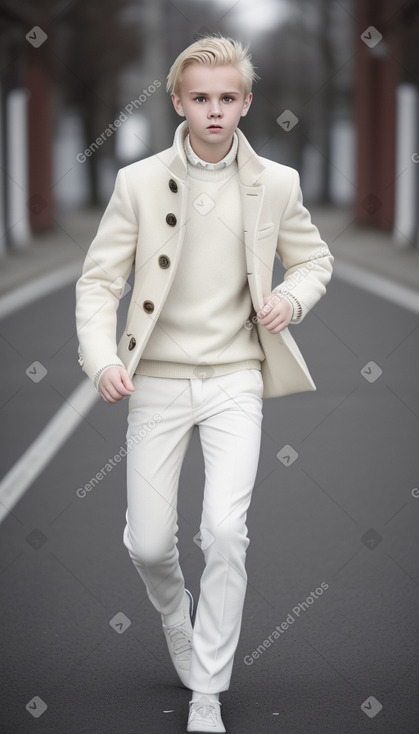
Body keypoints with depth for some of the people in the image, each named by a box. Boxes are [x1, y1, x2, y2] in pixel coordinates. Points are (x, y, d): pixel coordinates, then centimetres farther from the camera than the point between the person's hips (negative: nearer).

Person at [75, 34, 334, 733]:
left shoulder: (276, 184, 0)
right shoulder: (138, 182, -4)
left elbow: (313, 257, 15)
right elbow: (99, 279, -2)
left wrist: (291, 298, -7)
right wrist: (102, 359, -18)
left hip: (235, 378, 0)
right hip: (158, 380, 0)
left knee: (224, 529, -15)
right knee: (148, 543, 2)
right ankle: (177, 613, 39)